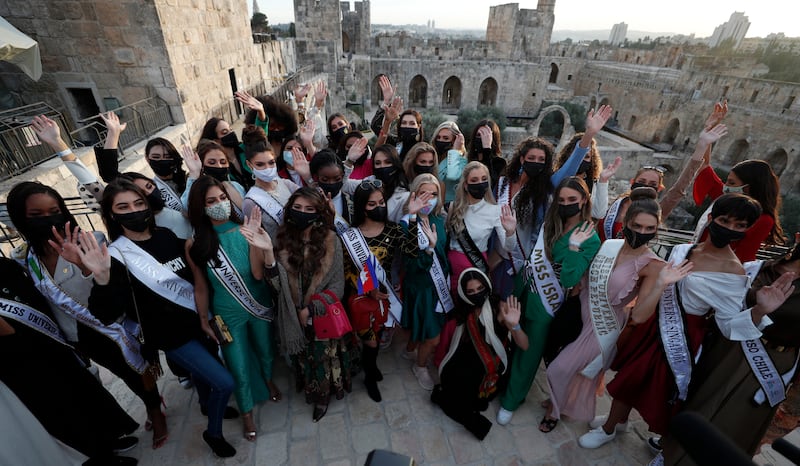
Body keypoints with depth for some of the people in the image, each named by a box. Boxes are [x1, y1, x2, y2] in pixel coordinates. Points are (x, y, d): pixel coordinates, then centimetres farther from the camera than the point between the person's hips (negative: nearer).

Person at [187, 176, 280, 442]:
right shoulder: (196, 243, -14)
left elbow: (258, 274, -22)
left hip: (260, 305, 1)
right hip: (228, 315, -1)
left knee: (265, 350, 23)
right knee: (239, 367, 13)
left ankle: (268, 379, 56)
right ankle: (247, 413, 40)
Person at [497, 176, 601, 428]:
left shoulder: (590, 239, -14)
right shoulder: (550, 225, 1)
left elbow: (569, 280, -22)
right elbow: (532, 258, 6)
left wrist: (574, 246, -26)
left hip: (545, 304, -5)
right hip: (523, 294, 5)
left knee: (529, 353, 11)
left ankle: (511, 401, 33)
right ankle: (509, 390, 44)